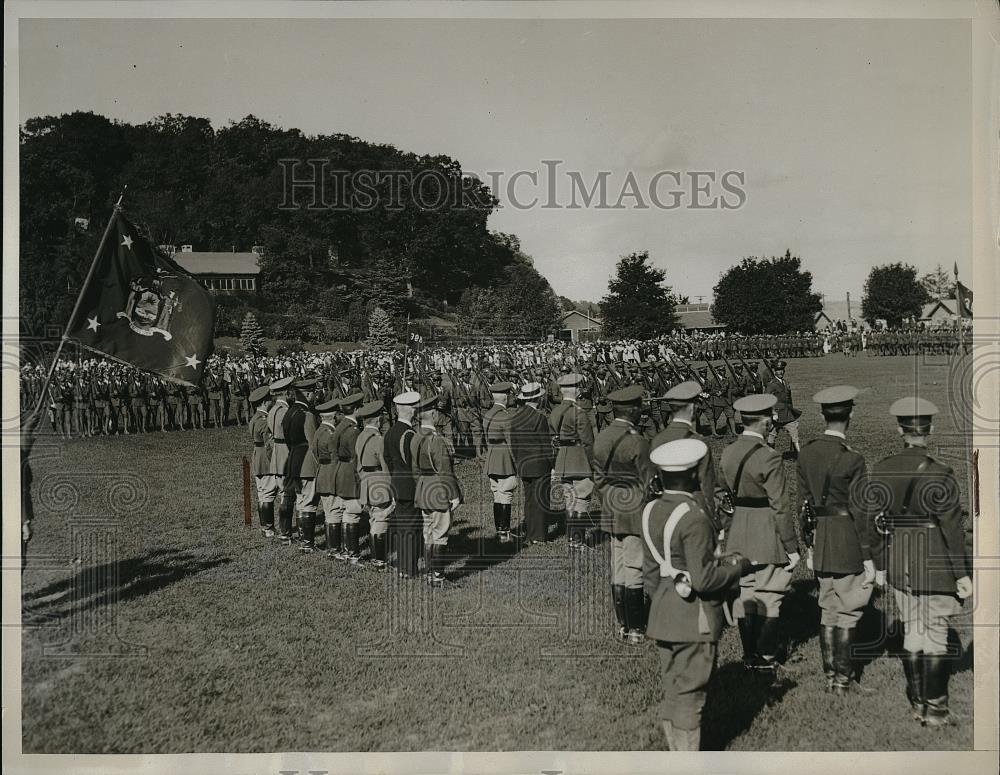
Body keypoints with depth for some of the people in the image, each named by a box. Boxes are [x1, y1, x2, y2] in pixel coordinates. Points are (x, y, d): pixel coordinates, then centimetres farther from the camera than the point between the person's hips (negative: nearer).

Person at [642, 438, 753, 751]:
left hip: (664, 616, 8)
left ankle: (675, 753, 30)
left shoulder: (651, 512, 3)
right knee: (690, 693, 4)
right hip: (695, 618, -7)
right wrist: (737, 568, -7)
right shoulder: (694, 518, -21)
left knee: (672, 691, 17)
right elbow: (702, 579, -23)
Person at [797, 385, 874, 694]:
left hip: (819, 540, 6)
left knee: (828, 609, 16)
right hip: (848, 543, -6)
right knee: (848, 611, 5)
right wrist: (869, 558, -7)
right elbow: (860, 512, -14)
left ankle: (830, 674, 24)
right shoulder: (852, 460, -17)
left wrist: (808, 546, 16)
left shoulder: (806, 453, 2)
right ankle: (843, 679, 11)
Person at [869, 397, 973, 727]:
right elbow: (952, 527, -14)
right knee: (936, 635, 6)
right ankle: (935, 709, 12)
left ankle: (917, 703, 24)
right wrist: (962, 574, -6)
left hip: (898, 562, 4)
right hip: (935, 563, -4)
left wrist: (879, 565, 14)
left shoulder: (881, 470, -2)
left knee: (912, 632, 15)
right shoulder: (940, 475, -16)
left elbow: (875, 521, 4)